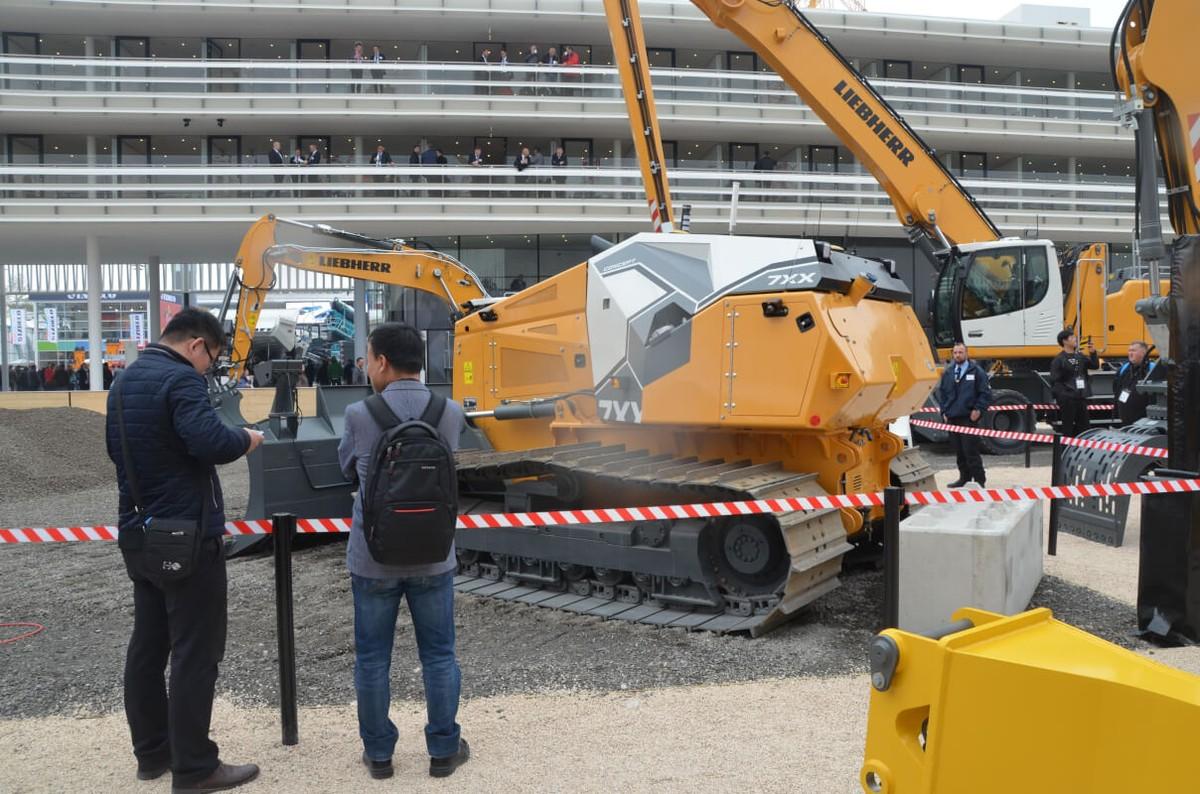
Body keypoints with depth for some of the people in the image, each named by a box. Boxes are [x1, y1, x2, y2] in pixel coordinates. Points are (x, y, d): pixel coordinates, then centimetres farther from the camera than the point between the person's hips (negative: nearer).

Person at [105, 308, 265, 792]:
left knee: (147, 644, 15)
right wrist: (247, 439, -13)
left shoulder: (125, 380, 13)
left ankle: (152, 751, 26)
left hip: (139, 532, 9)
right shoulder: (180, 379, -17)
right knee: (195, 650, -2)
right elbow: (209, 441, -31)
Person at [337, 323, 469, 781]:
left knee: (372, 658, 14)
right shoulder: (450, 414, -8)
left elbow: (348, 469, 5)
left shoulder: (359, 416, -13)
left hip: (373, 558, -1)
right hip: (432, 556, 2)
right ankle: (444, 750, 23)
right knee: (438, 656, 13)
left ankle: (378, 752, 25)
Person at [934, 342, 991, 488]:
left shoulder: (976, 371, -1)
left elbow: (985, 393, -1)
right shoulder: (947, 372, 11)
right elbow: (941, 392, 18)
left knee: (970, 450, -8)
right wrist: (944, 410, 10)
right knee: (959, 451, 9)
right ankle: (964, 477, 18)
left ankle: (979, 480, -1)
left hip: (969, 418, -5)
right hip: (952, 418, 5)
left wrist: (978, 410, -9)